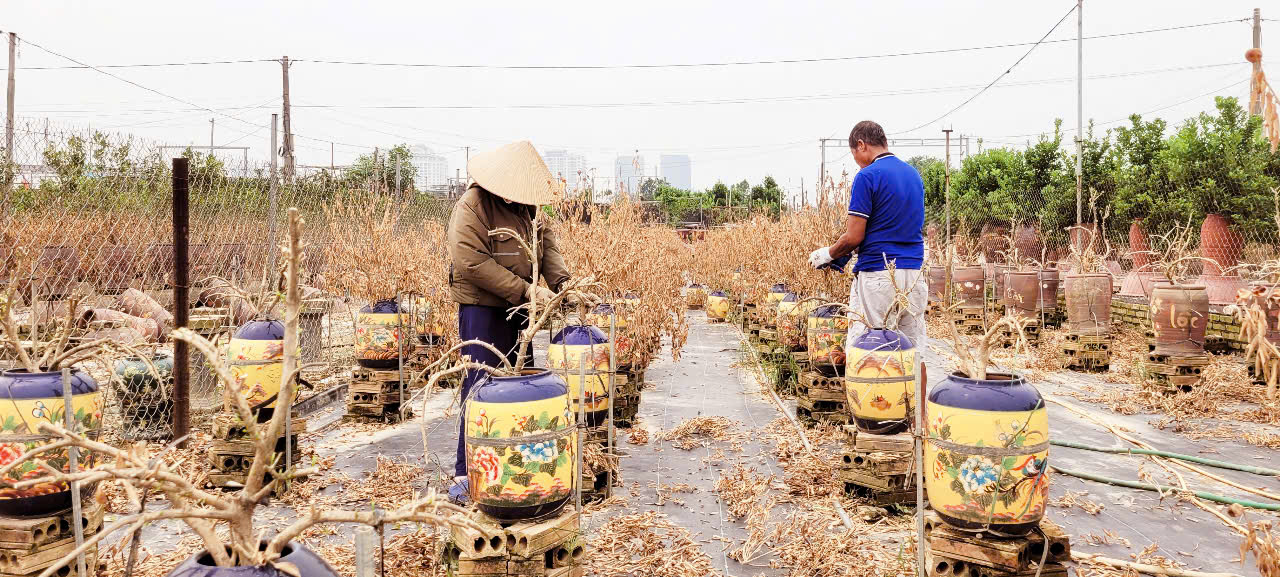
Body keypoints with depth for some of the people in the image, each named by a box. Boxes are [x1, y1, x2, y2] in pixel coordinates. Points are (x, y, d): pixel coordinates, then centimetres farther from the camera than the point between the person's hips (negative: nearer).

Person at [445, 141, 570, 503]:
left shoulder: (525, 205, 8)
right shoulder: (472, 206, -16)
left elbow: (545, 242, 11)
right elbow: (472, 262, -24)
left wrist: (561, 280, -8)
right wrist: (524, 289, -24)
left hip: (518, 309, 8)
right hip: (482, 308, -8)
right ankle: (465, 473, -1)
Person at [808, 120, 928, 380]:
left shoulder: (868, 176, -9)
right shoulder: (913, 174, 15)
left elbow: (853, 237, -12)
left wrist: (827, 254, 7)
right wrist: (852, 250, 25)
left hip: (877, 274, -7)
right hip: (914, 274, 8)